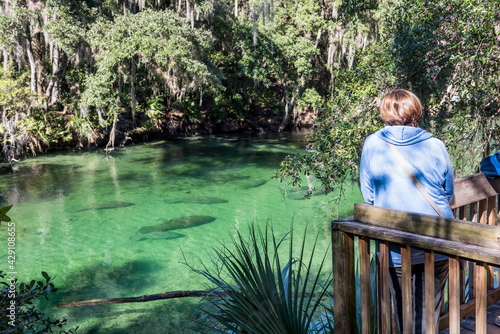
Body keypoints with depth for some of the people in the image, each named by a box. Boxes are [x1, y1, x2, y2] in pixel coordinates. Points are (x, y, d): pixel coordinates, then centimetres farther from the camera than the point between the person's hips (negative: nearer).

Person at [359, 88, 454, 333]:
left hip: (396, 249, -1)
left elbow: (369, 196, 2)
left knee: (405, 314, 14)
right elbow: (448, 193, 10)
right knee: (429, 311, 15)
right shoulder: (435, 146, -3)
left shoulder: (372, 144, -4)